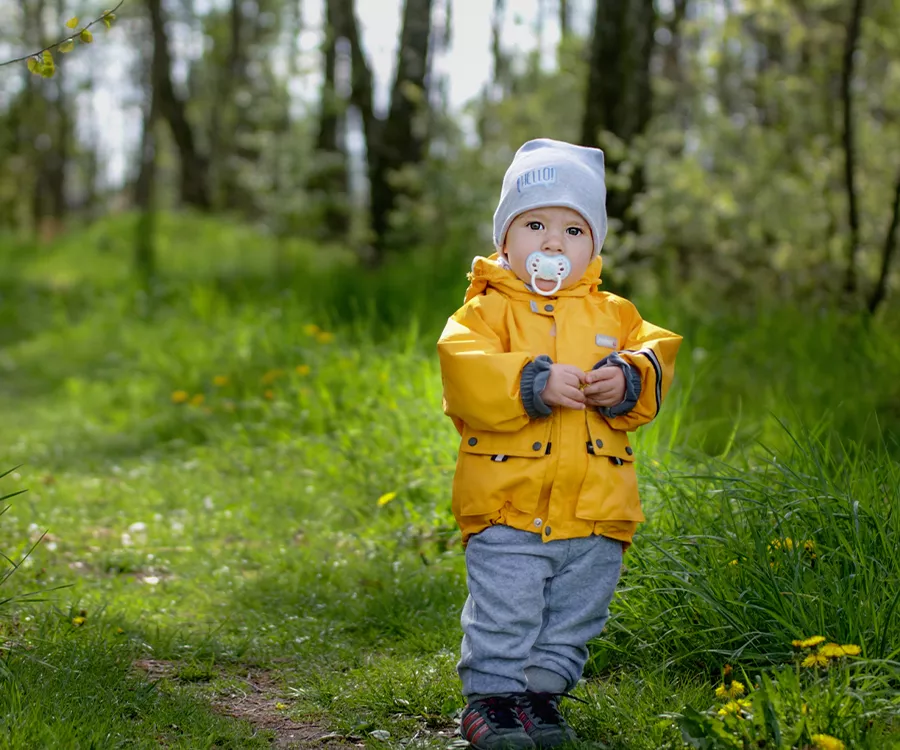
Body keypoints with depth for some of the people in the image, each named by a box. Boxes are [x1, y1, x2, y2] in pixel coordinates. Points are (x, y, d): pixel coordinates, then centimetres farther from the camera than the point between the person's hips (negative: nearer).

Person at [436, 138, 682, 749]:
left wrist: (627, 381, -17)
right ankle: (491, 695, 13)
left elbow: (658, 355, 4)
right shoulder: (488, 310, 0)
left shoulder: (613, 315, 12)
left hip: (596, 513, 4)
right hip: (507, 508, -4)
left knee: (574, 617, 13)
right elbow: (464, 372, -15)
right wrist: (534, 383, -24)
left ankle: (542, 690, 28)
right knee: (503, 614, -1)